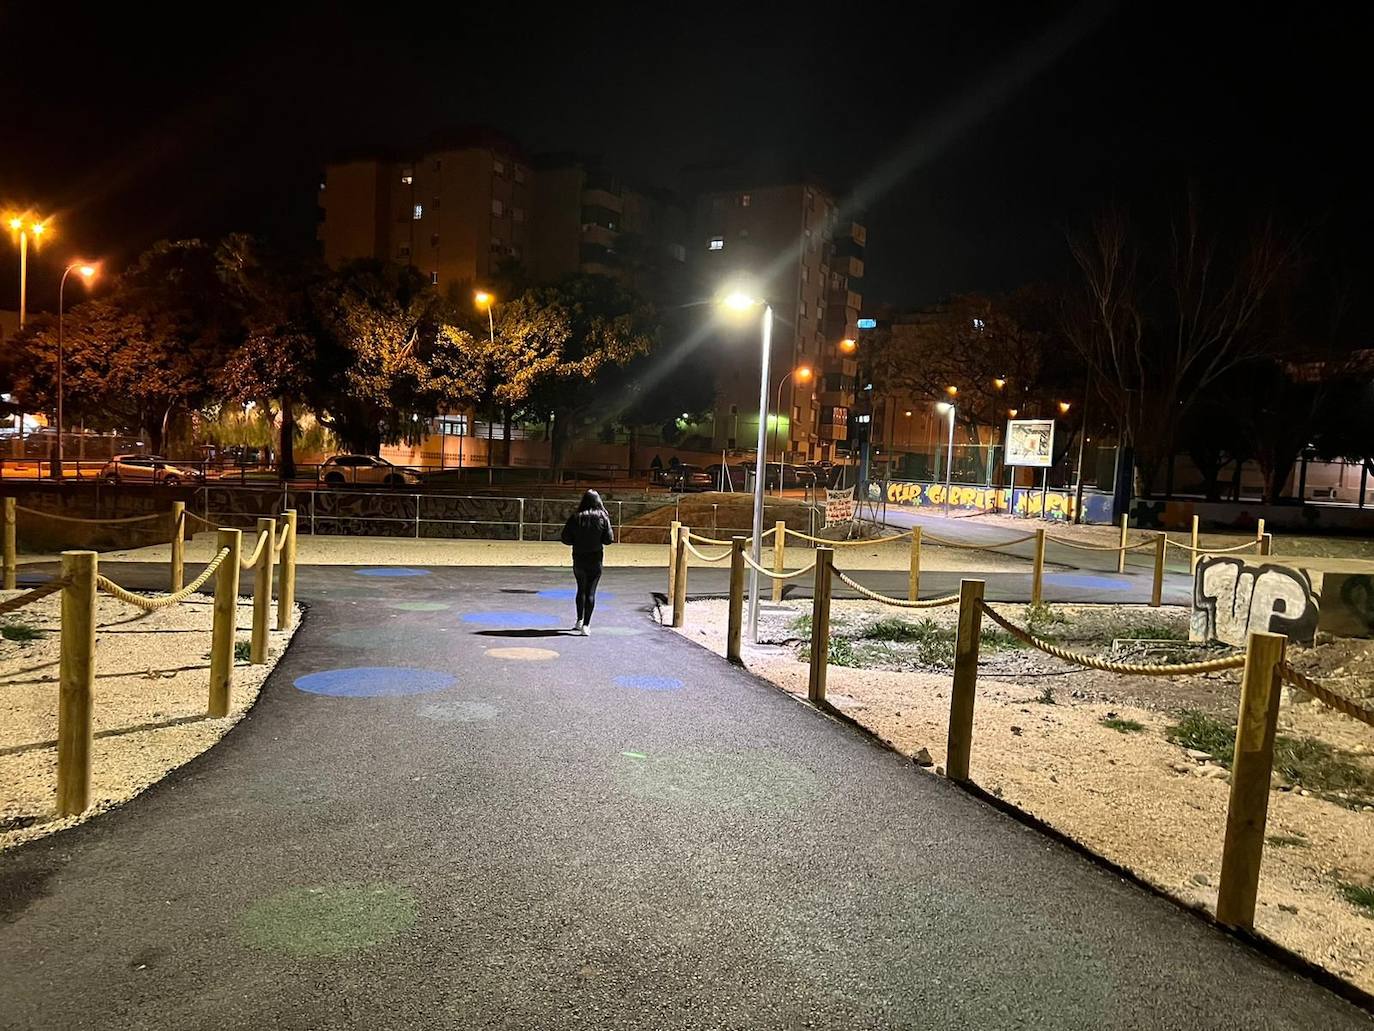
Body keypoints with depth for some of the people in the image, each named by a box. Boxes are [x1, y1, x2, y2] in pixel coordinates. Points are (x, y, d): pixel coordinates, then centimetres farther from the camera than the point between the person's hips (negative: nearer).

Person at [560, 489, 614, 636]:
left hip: (579, 559, 1)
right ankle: (586, 625, -2)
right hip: (595, 559, -1)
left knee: (581, 590, 19)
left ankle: (579, 621, 25)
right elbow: (609, 539, -7)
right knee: (590, 592, 2)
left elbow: (566, 539, -6)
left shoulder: (575, 517, -6)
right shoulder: (603, 518, -8)